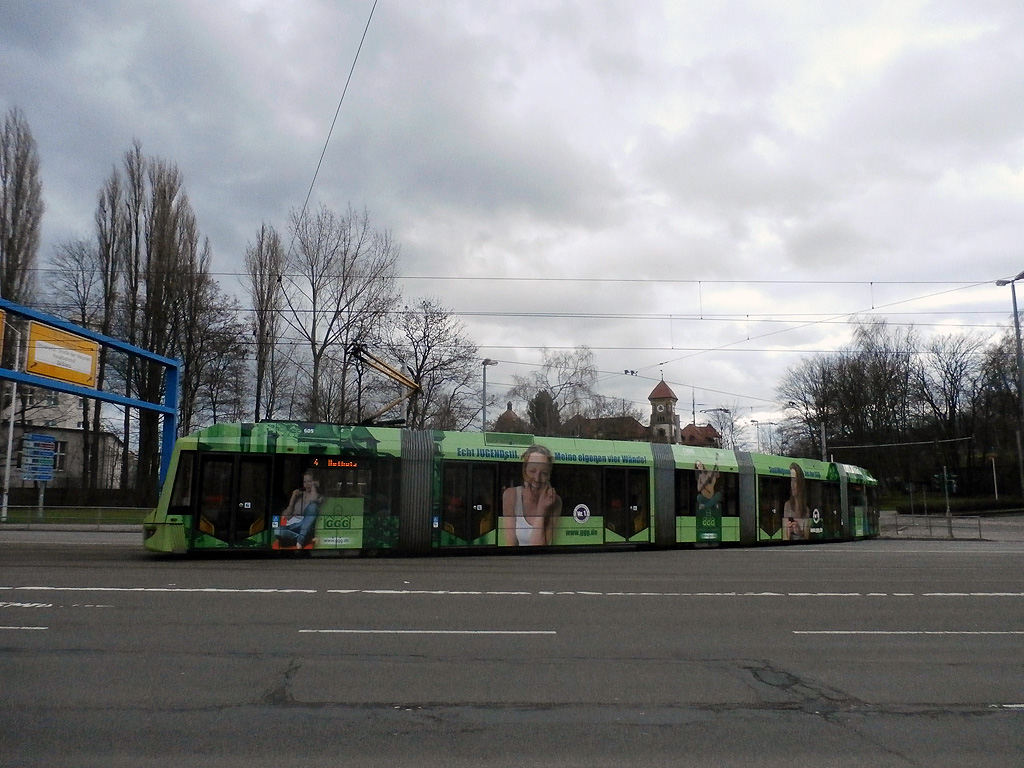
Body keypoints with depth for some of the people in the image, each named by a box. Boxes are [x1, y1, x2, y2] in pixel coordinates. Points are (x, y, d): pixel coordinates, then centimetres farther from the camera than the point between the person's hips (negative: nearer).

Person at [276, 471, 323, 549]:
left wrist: (314, 487, -1)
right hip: (293, 525, 2)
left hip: (307, 526, -2)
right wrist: (293, 498, 6)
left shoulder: (319, 497, 13)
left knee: (313, 505, -34)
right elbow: (287, 516, 14)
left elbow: (313, 500, -12)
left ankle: (300, 540, -39)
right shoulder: (298, 495, 21)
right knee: (278, 532, -34)